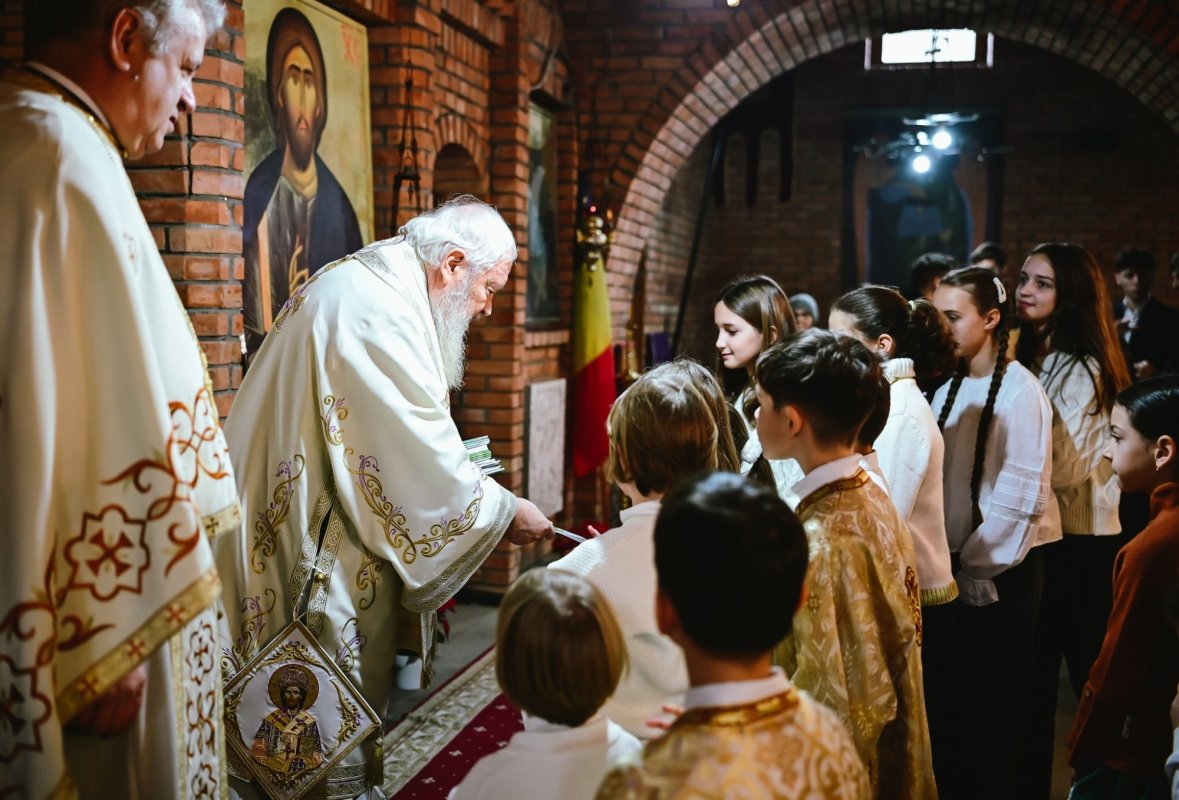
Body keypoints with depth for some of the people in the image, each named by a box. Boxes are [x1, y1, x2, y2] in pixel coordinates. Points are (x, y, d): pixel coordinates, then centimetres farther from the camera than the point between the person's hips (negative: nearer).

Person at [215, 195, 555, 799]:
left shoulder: (361, 284, 11)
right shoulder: (379, 313, -22)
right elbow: (420, 458, -21)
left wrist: (451, 463, 12)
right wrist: (505, 511, -8)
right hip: (319, 546, -10)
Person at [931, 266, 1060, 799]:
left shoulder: (1019, 391, -12)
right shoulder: (949, 390, 7)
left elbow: (1020, 493, -16)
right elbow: (940, 482, 8)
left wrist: (978, 568, -13)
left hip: (1002, 573, -6)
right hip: (959, 566, 6)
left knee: (996, 705, 5)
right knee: (955, 698, 14)